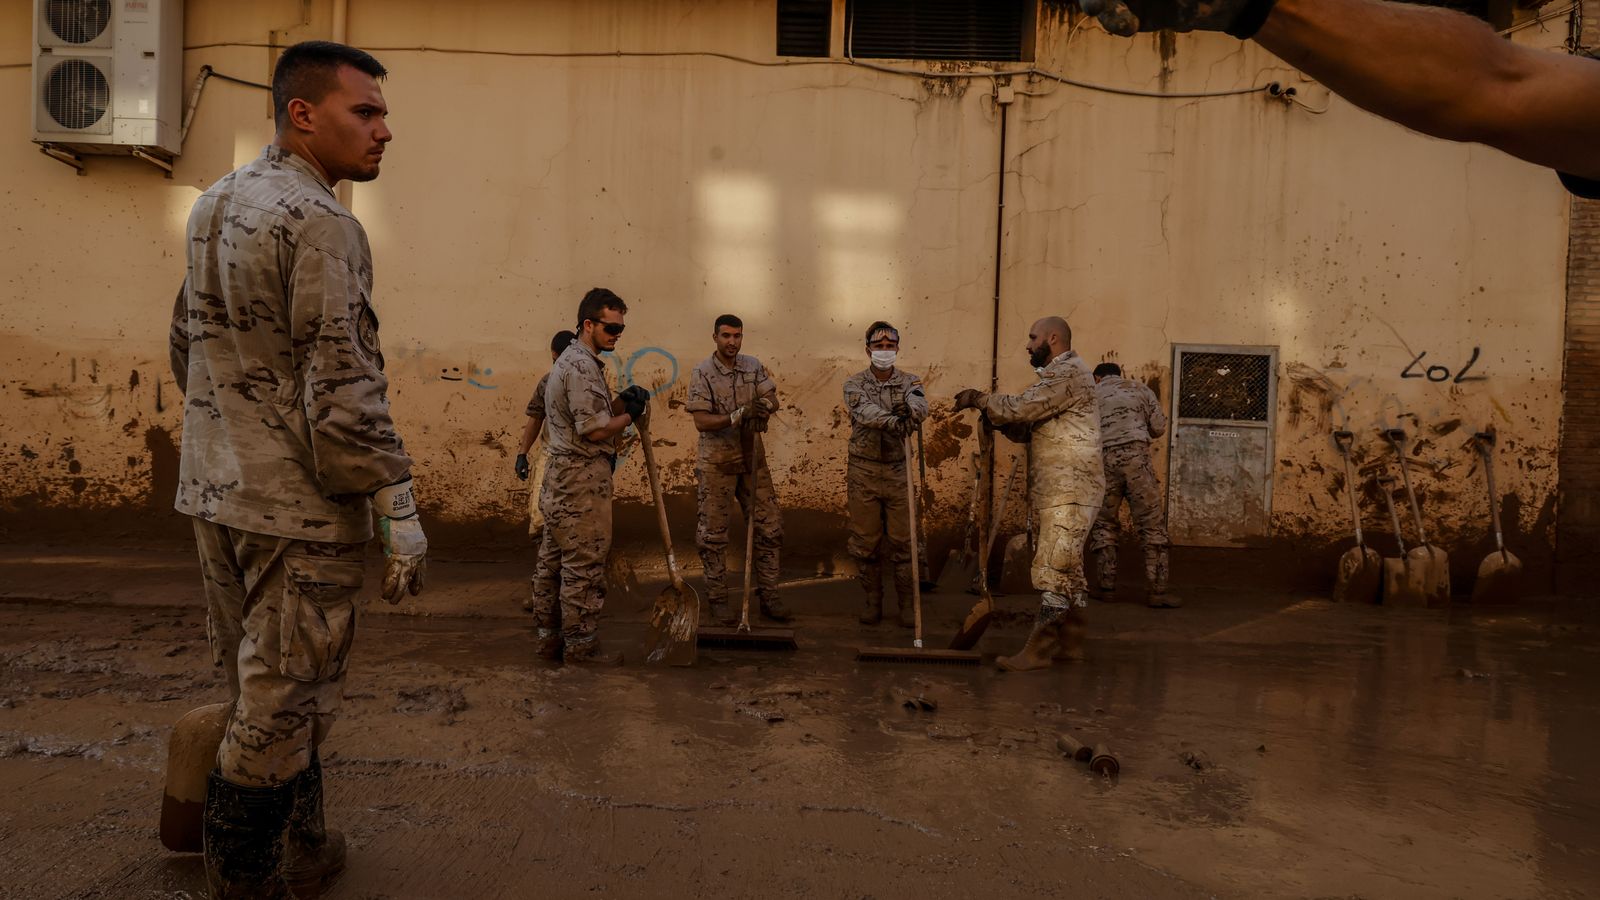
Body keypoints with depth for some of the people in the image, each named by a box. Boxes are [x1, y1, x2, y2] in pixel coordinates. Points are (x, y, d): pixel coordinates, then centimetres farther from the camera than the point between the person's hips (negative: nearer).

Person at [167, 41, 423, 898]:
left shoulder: (212, 206, 12)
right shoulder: (318, 222, -17)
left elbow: (187, 349, 18)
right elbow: (342, 385, -22)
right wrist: (397, 509, -18)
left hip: (216, 491, 10)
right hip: (298, 504, -9)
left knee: (263, 691, 19)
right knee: (279, 706, 4)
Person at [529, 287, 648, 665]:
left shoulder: (570, 360, 18)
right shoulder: (583, 366, -16)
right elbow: (594, 430, -21)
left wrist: (621, 402, 6)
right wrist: (631, 415, -7)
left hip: (561, 478, 11)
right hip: (582, 478, -11)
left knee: (555, 559, 14)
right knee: (584, 564, -3)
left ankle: (548, 636, 22)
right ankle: (580, 644, 4)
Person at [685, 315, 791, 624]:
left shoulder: (753, 366, 5)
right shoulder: (702, 373, -8)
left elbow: (772, 399, -1)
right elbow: (701, 421, -15)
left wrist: (764, 406, -24)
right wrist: (735, 417, -29)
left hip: (751, 457, 4)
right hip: (716, 461, -4)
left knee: (770, 526, 5)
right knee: (714, 532, 2)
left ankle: (769, 597, 16)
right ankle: (717, 599, 16)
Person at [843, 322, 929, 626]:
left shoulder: (908, 382, 3)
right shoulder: (855, 383, -1)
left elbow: (921, 407, -19)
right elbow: (864, 412, -23)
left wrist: (910, 405, -44)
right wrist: (895, 421, -41)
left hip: (898, 470, 1)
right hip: (863, 471, 0)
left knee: (902, 541, 3)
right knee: (865, 541, 6)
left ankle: (906, 604, 16)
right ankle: (873, 601, 22)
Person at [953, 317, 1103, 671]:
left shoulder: (1068, 372, -10)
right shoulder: (1060, 375, 23)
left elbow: (1023, 407, -20)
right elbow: (1027, 429, 18)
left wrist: (979, 399, -7)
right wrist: (996, 417, 1)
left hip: (1068, 490, -11)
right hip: (1062, 491, 11)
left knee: (1053, 567, -11)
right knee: (1067, 566, 14)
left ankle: (1039, 649, -9)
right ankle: (1070, 642, 22)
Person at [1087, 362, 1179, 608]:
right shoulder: (1140, 389, 16)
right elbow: (1159, 427, 11)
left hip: (1102, 462, 1)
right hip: (1136, 457, -1)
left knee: (1102, 525, 12)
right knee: (1152, 523, 2)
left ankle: (1107, 587, 12)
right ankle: (1158, 591, -1)